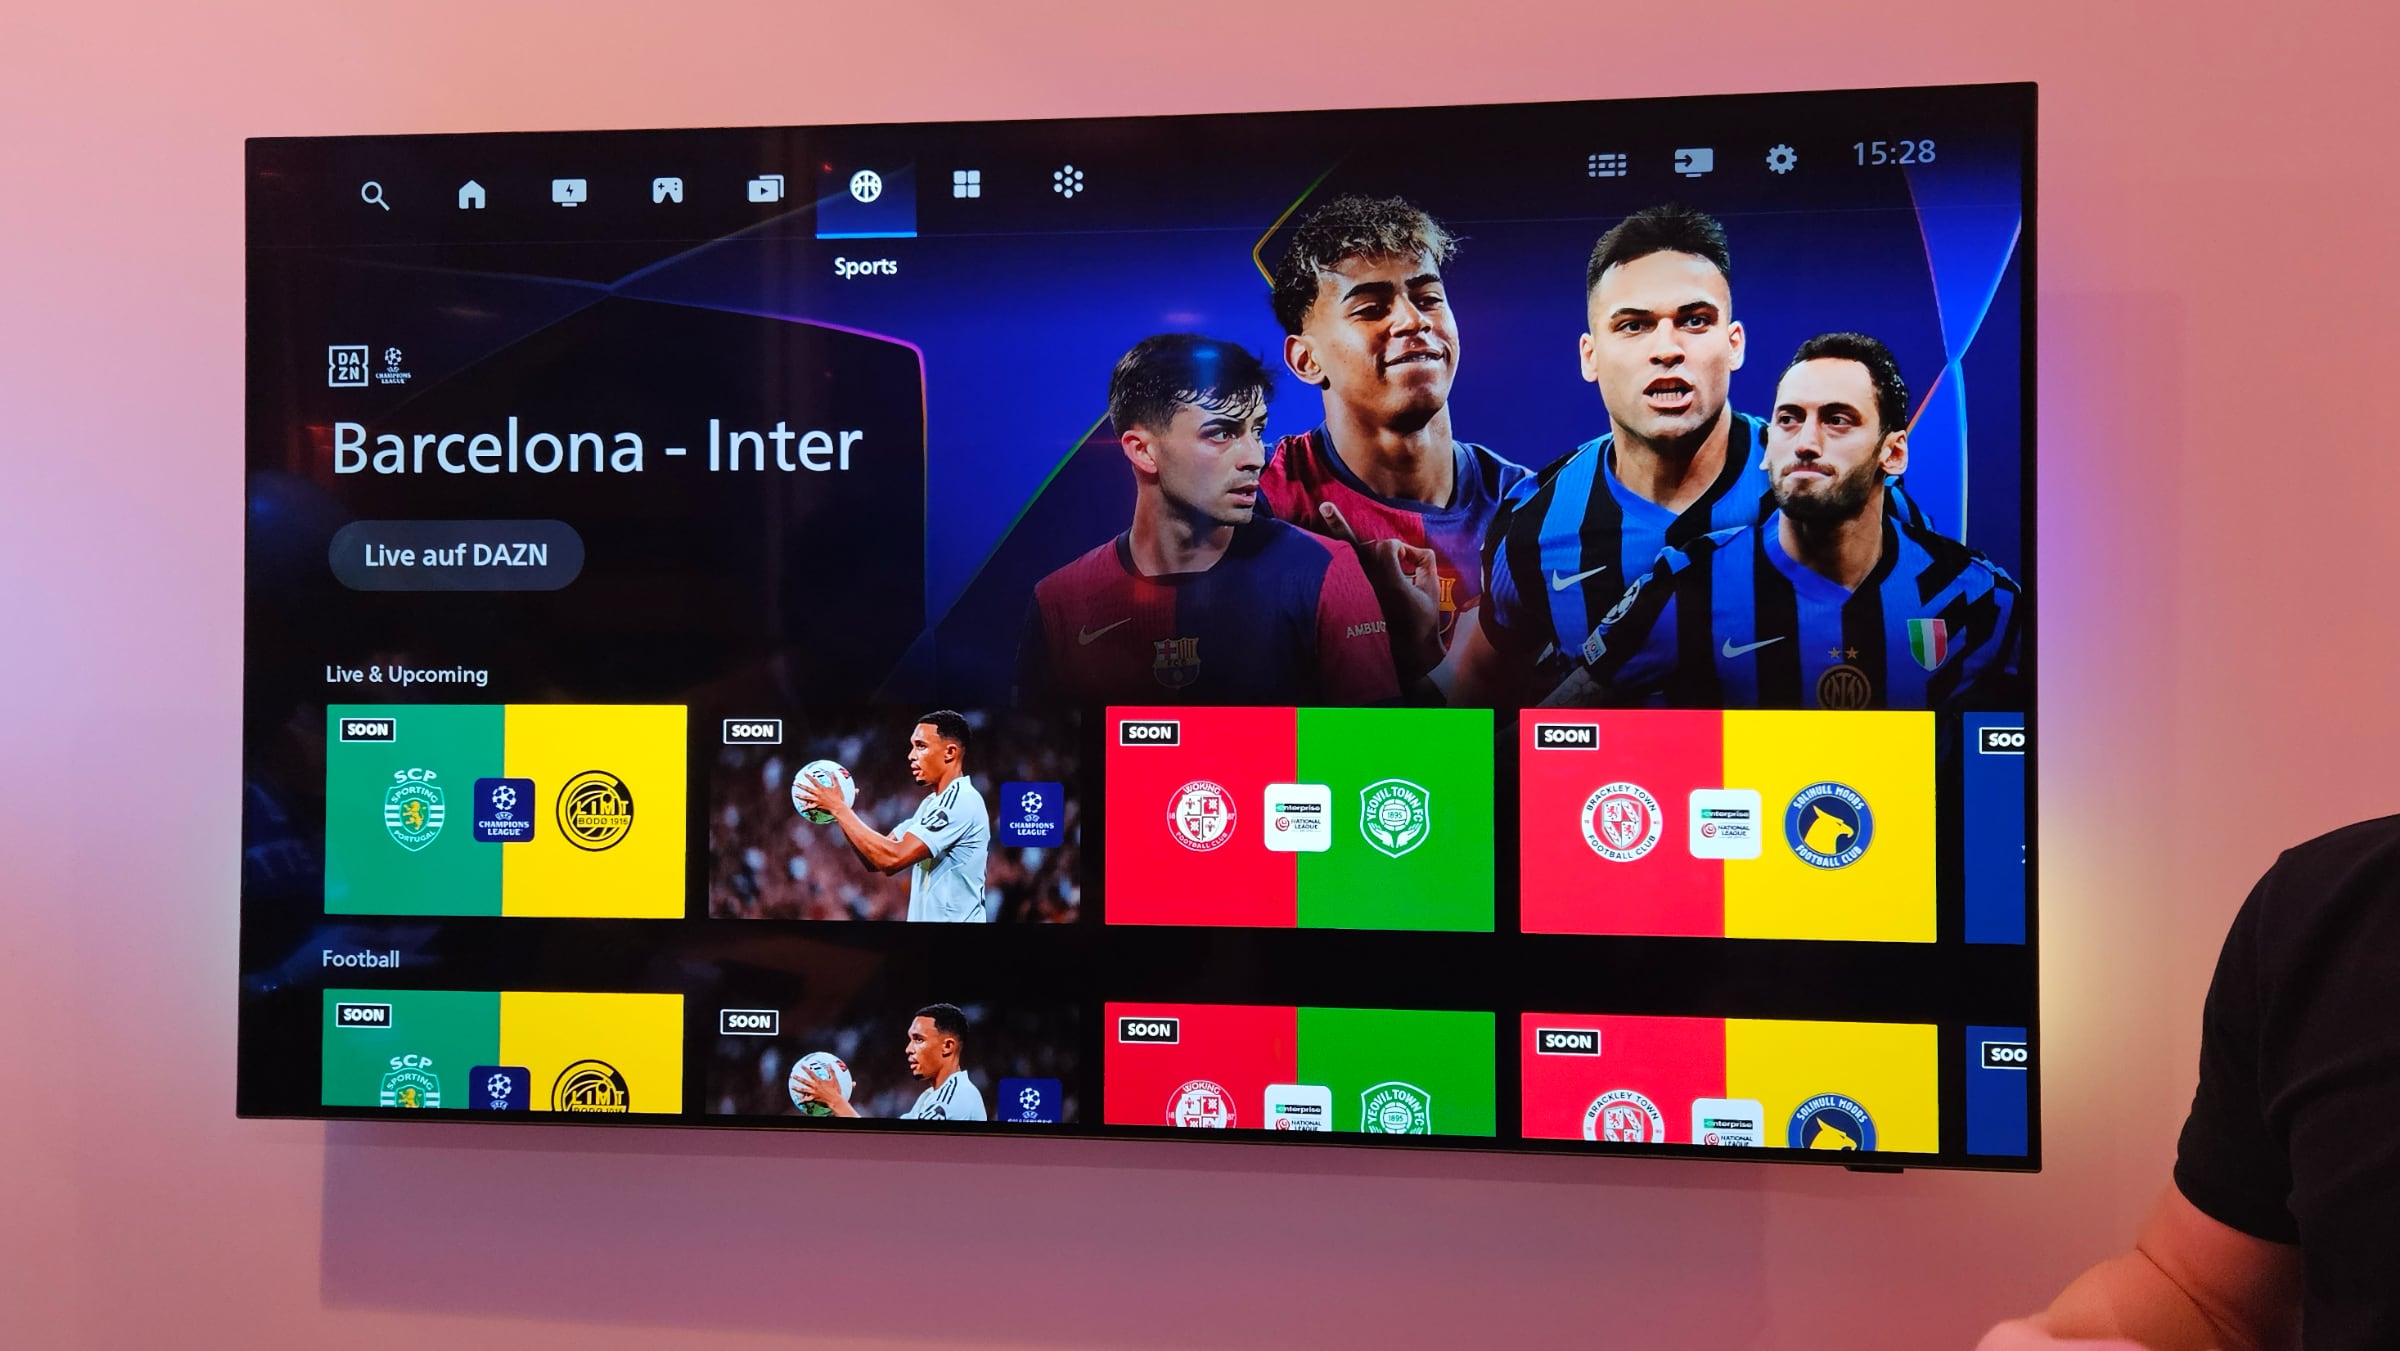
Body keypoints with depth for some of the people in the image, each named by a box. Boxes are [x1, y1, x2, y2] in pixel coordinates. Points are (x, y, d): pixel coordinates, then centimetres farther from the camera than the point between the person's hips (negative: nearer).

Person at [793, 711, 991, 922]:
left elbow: (893, 859, -24)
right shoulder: (932, 803, 12)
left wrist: (839, 808, -16)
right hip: (923, 916, 8)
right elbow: (876, 860, 10)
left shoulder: (961, 802, -17)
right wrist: (842, 813, -5)